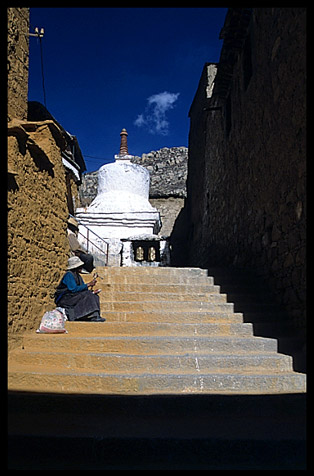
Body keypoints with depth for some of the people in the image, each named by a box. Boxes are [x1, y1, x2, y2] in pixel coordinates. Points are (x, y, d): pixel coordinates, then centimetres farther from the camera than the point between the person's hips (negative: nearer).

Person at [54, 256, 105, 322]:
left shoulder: (78, 276, 12)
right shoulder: (69, 275, -15)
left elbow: (83, 289, 12)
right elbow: (74, 289, -25)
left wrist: (91, 292, -8)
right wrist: (88, 285, -21)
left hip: (72, 298, 9)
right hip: (64, 299, -9)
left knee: (94, 296, -5)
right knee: (86, 295, -27)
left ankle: (96, 315, -22)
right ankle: (94, 317, -32)